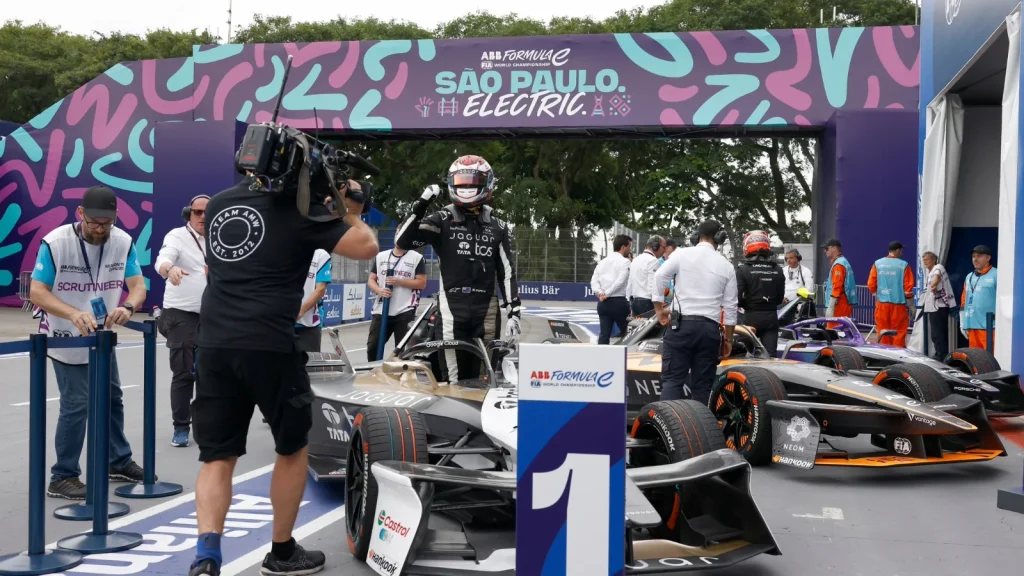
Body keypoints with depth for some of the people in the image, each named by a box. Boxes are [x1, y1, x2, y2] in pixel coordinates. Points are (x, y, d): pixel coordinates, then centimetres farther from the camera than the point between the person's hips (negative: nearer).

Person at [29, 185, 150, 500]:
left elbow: (138, 285, -12)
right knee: (76, 406, -9)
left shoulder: (123, 242, -12)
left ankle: (119, 462, 35)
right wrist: (74, 314, -40)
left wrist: (127, 307, -36)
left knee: (112, 398, 17)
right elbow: (37, 292, -23)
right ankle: (62, 478, 4)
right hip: (66, 341, -5)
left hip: (102, 338, 5)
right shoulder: (55, 242, -23)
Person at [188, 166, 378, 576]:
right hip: (269, 347, -4)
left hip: (213, 346, 4)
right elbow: (366, 247, -5)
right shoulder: (301, 212, -2)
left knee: (217, 457, 10)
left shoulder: (219, 204, 15)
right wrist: (351, 212, 14)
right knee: (293, 447, 17)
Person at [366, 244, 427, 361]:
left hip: (404, 312, -4)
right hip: (381, 311, 4)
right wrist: (379, 290, -10)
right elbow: (371, 280, 11)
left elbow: (422, 283, -4)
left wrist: (399, 281, -15)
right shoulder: (380, 256, 12)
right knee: (372, 347, 5)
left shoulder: (417, 258, 0)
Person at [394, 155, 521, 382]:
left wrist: (514, 311, 4)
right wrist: (420, 206, -17)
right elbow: (402, 241, -8)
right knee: (453, 379, -4)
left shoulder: (498, 227, 11)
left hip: (486, 311, 3)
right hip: (451, 310, -2)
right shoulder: (442, 221, 3)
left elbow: (507, 272, 11)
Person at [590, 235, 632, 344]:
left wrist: (600, 293, -6)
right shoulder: (625, 261, -5)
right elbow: (620, 281, -16)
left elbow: (594, 281, 6)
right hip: (619, 302, -6)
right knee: (626, 333, 5)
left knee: (604, 334, 3)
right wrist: (607, 293, -10)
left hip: (603, 303, 6)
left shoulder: (602, 262, 15)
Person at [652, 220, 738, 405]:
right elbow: (730, 307, 10)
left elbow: (659, 277, -8)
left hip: (681, 324, -2)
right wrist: (728, 339, 17)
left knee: (672, 379, -3)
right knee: (702, 384, 8)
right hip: (710, 328, 2)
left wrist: (659, 308, 2)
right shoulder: (727, 266, 9)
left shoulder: (682, 254, 3)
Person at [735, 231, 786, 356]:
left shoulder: (743, 269, -10)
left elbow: (737, 295, -14)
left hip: (751, 316, -3)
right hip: (771, 316, 3)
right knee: (771, 354, 0)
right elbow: (780, 297, 7)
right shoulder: (777, 270, 4)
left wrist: (745, 304, 6)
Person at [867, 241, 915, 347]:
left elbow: (871, 285, 2)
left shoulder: (877, 264, 3)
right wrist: (911, 306, 5)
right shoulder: (904, 265, -5)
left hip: (881, 303, 3)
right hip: (899, 305, -3)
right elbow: (908, 287, -5)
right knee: (899, 333, 3)